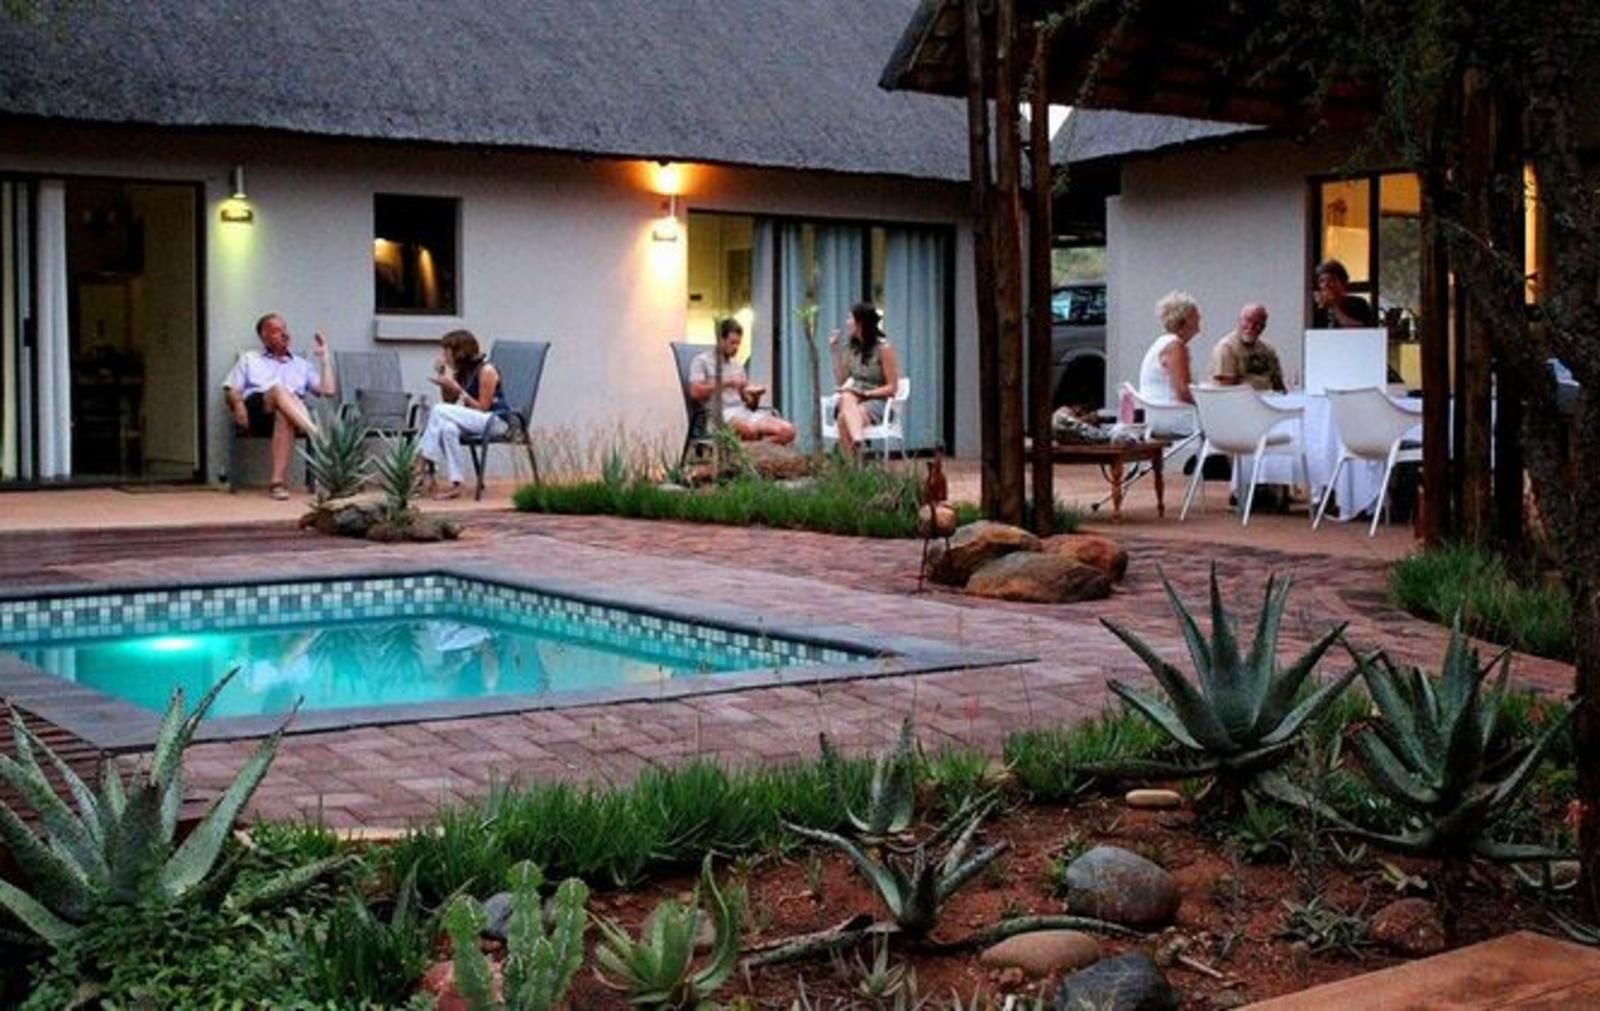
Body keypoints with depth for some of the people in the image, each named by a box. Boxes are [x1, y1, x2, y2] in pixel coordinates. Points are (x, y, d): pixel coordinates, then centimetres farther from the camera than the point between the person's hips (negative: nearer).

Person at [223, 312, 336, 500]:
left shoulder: (302, 365, 29)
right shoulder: (249, 359, 28)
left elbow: (329, 390, 17)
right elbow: (231, 390, 17)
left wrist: (324, 358, 17)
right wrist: (238, 404, -6)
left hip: (287, 413, 1)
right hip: (255, 409, -1)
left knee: (284, 416, -41)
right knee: (279, 390, -37)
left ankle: (278, 481, -49)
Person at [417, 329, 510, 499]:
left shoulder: (486, 371, -11)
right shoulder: (461, 372, 12)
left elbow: (482, 407, -15)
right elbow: (449, 402, 12)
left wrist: (457, 389, -19)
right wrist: (442, 376, 1)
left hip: (496, 421, -7)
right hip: (473, 420, 7)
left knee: (438, 410, -24)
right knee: (448, 428, -27)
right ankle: (455, 483, -32)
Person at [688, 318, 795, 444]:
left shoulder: (737, 365, 26)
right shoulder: (702, 361, 7)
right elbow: (695, 392, -10)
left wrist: (755, 395, -1)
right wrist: (726, 383, -11)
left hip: (744, 412, 7)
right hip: (720, 414, -7)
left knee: (787, 431, -20)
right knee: (750, 430, -41)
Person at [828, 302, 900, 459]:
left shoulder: (883, 348, -5)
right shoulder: (851, 347, 13)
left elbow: (891, 388, -6)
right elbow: (841, 381, 13)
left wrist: (864, 393, -16)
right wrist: (834, 352, 7)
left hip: (877, 401, -4)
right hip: (853, 399, 4)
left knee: (844, 418, -35)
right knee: (846, 398, -34)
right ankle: (856, 441, -53)